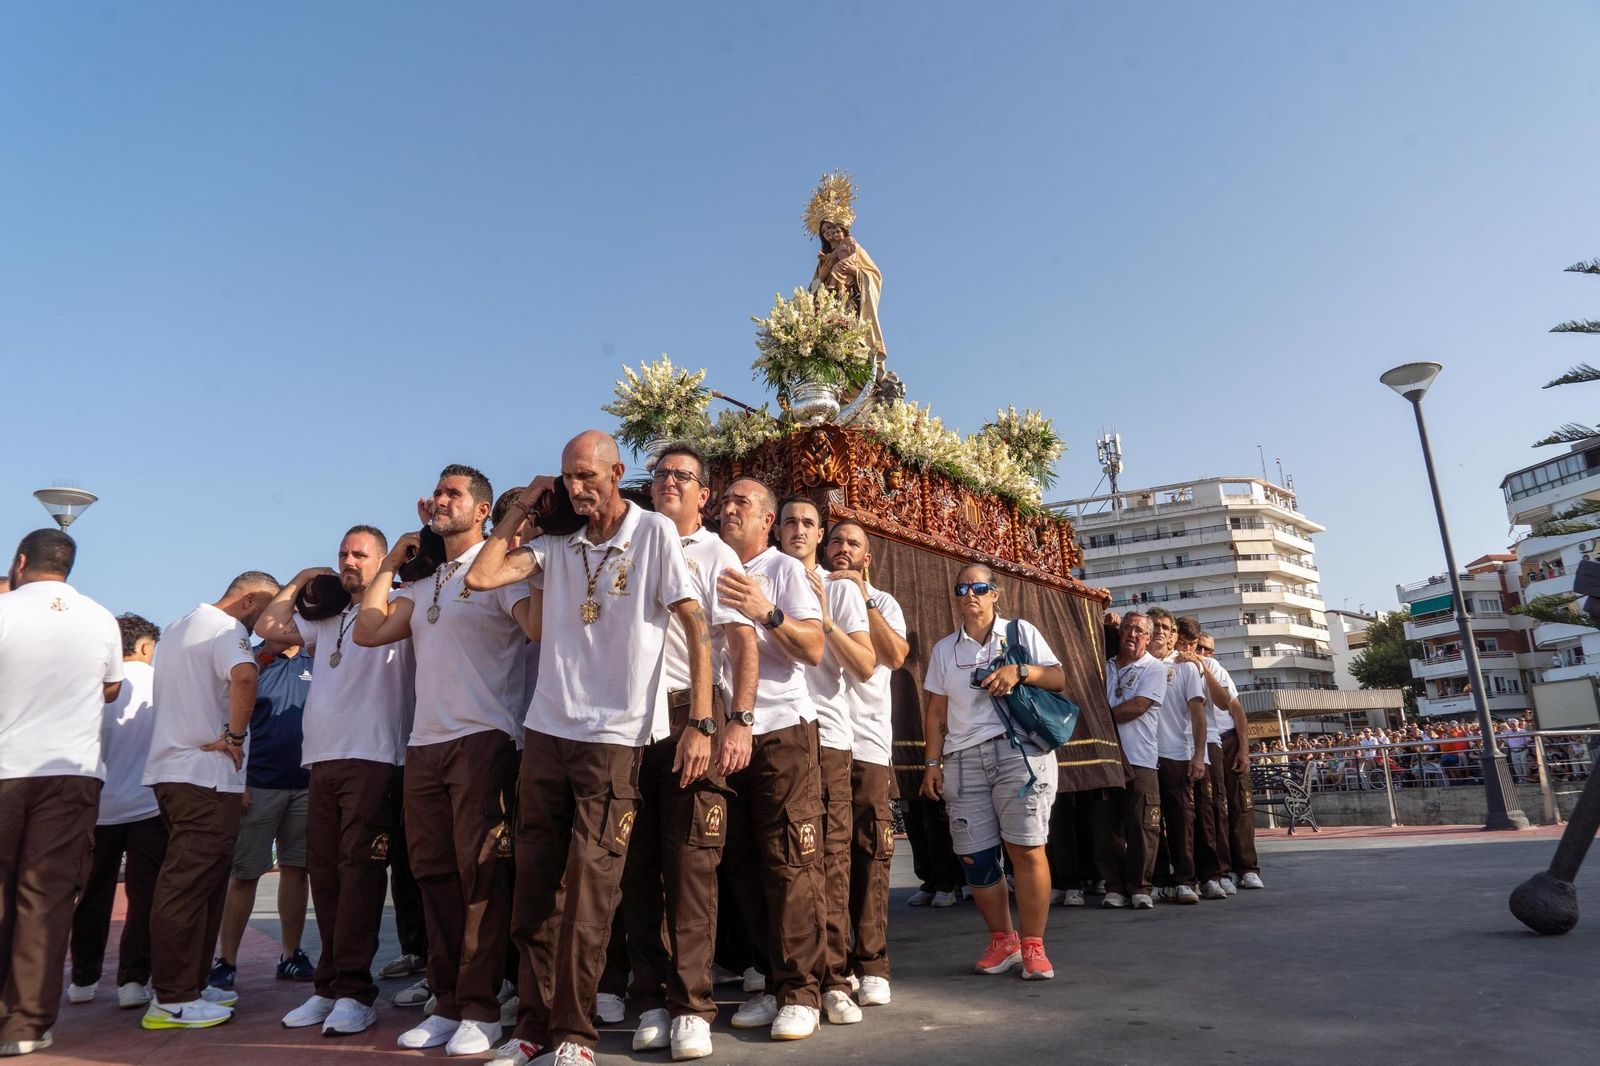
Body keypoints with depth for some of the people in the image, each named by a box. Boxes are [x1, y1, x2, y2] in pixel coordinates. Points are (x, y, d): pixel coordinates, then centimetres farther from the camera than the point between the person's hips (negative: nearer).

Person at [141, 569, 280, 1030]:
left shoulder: (180, 626, 20)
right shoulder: (226, 629, -12)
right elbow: (243, 676, -32)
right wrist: (235, 737, -22)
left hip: (171, 770, 10)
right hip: (205, 776, -10)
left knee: (189, 883, 15)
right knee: (190, 885, -7)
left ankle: (189, 984, 21)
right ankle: (172, 1001, -2)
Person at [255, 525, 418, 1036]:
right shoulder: (326, 616, 25)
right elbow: (268, 627, 27)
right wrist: (301, 580, 23)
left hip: (373, 759, -7)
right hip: (323, 762, 8)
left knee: (358, 871, -9)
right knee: (324, 874, 9)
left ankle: (354, 992, -5)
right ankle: (329, 987, 18)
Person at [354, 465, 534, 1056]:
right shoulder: (424, 582, 22)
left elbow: (542, 628, -13)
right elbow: (367, 631, 14)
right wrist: (390, 564, 16)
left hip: (483, 740, -7)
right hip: (424, 743, 7)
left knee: (480, 873, -4)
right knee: (435, 874, 10)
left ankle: (481, 1010, 5)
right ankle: (447, 1004, 20)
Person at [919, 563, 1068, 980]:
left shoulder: (1021, 631, 10)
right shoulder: (944, 649, 17)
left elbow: (1058, 678, 4)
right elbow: (936, 711, 15)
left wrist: (1020, 671, -13)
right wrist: (933, 763, 8)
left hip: (1019, 751, -3)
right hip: (964, 758, 3)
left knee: (1026, 849, -9)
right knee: (975, 856, 1)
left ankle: (1033, 946, 3)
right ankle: (1003, 941, 18)